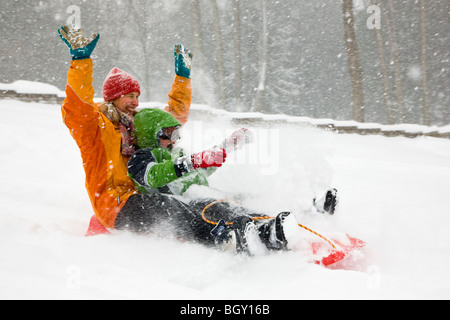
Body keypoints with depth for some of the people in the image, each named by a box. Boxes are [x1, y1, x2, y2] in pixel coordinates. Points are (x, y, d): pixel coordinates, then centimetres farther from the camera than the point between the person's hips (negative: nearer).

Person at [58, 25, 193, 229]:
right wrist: (80, 59, -23)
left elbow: (176, 114, 36)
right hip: (113, 203, -10)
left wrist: (183, 75, 33)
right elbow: (77, 108, -18)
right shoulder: (95, 124, 3)